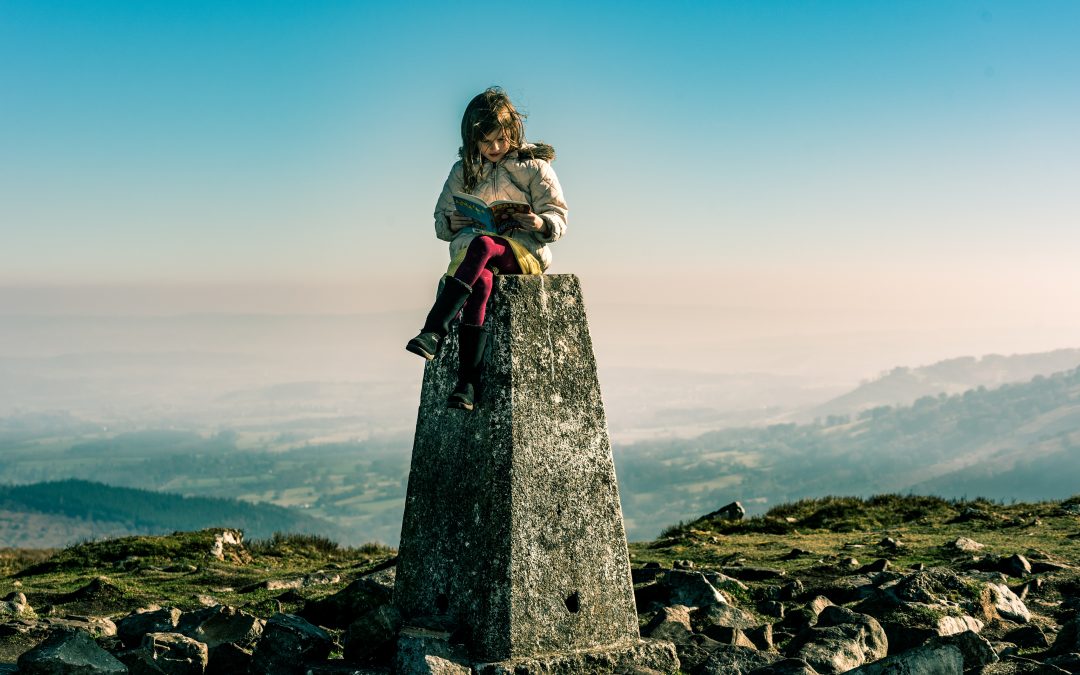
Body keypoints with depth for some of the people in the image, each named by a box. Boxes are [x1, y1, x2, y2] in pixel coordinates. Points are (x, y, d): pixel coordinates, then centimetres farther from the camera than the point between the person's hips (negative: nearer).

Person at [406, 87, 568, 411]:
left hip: (524, 251, -2)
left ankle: (433, 332, -49)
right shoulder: (463, 171, 17)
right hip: (471, 247, 2)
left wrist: (541, 224, -22)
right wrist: (459, 222, -9)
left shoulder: (534, 166, 9)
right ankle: (468, 382, -47)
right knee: (480, 282, -37)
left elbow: (559, 220, 2)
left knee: (481, 246, -38)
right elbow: (441, 224, 16)